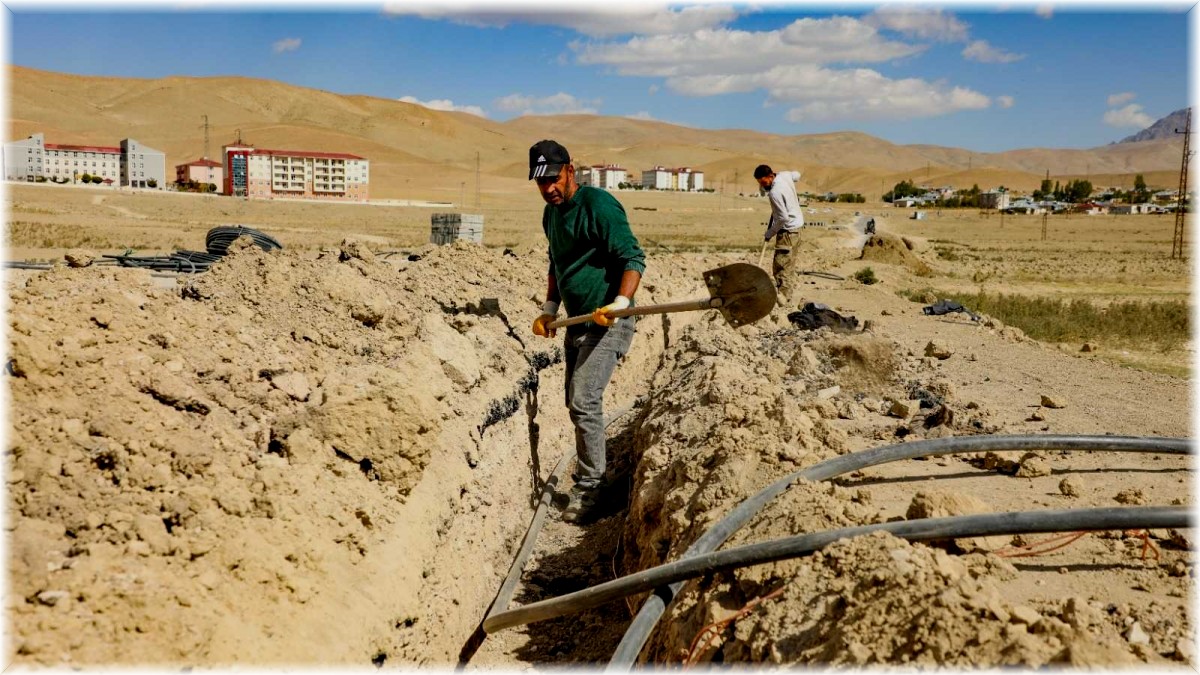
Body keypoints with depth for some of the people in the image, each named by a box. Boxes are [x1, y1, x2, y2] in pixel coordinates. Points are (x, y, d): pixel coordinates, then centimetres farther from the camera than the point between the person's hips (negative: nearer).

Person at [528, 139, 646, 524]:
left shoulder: (598, 205, -16)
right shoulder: (551, 213, 12)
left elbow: (633, 258, -21)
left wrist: (621, 303, -35)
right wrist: (549, 308, 14)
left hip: (606, 322, -9)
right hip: (577, 321, 9)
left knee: (584, 401, -15)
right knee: (576, 403, 15)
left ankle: (589, 488, -3)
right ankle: (589, 473, 30)